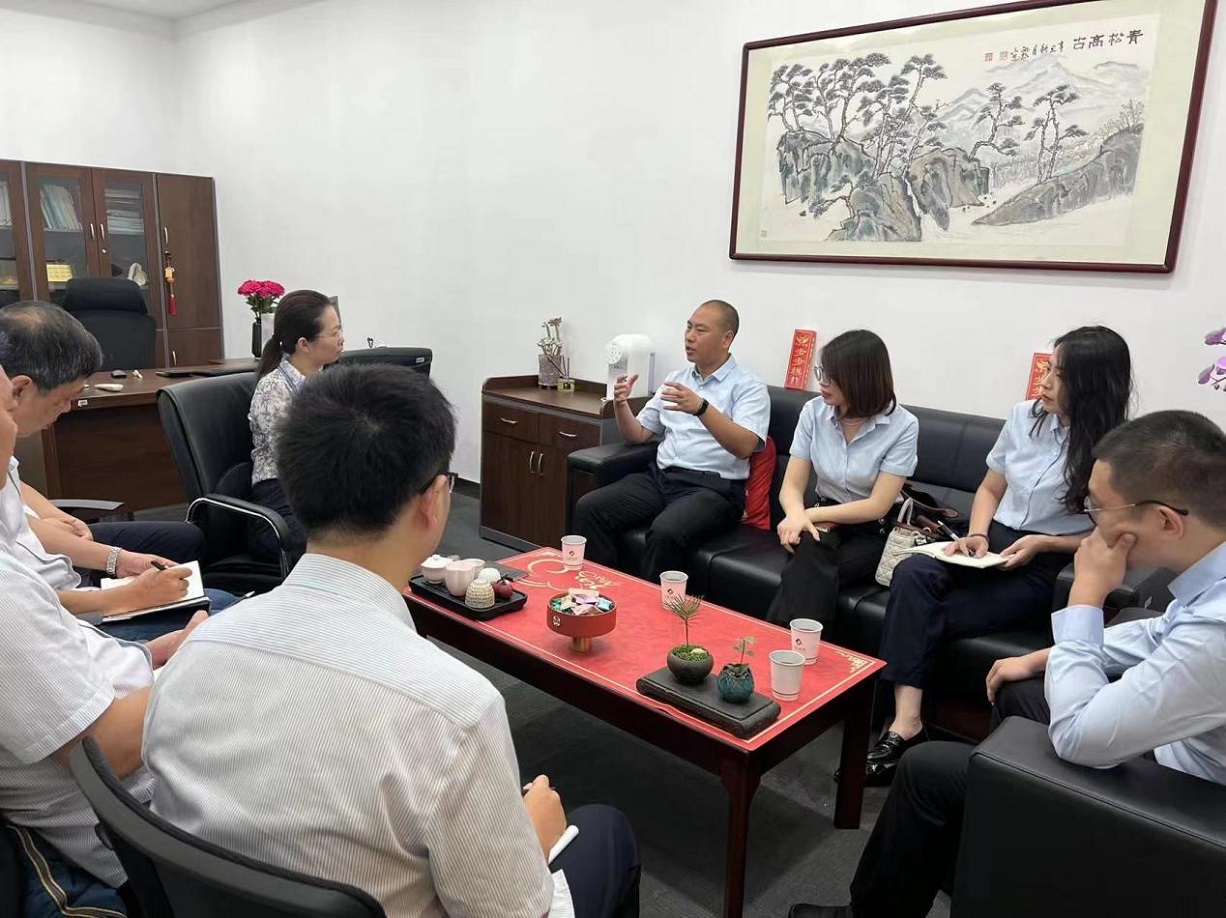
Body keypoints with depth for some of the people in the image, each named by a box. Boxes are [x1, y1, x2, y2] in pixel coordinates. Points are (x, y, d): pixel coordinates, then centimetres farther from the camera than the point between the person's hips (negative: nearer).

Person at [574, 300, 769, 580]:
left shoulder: (749, 387, -1)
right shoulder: (677, 378, 18)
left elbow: (744, 447, -18)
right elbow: (637, 435, 18)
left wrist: (701, 408, -32)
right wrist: (621, 404, -3)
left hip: (712, 488, -6)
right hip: (660, 477, 6)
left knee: (666, 532, -35)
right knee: (589, 508, -15)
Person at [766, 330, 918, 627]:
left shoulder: (902, 426, -13)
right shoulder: (814, 412, -4)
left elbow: (877, 506, -15)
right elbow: (791, 486, -4)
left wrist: (810, 515, -18)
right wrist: (797, 515, -27)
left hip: (874, 534, -2)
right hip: (824, 524, 3)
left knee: (811, 569, -31)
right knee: (812, 560, -33)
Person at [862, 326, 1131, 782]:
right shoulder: (1026, 417, 7)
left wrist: (1043, 543, -15)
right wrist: (977, 535, -4)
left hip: (1051, 568, -5)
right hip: (992, 545, 5)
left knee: (929, 618, -26)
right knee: (911, 573, -27)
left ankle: (906, 723, -12)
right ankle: (906, 721, -32)